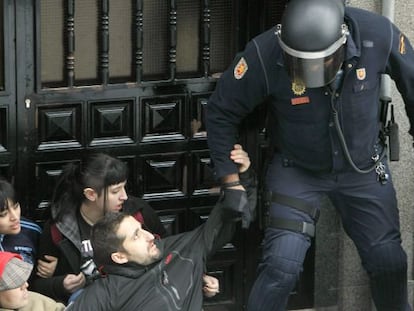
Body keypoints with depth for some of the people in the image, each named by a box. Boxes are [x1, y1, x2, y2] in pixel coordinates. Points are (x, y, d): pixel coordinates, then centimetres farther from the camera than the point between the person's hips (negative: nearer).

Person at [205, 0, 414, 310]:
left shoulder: (378, 35, -27)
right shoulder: (264, 55, -31)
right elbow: (221, 112, -15)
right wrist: (231, 180, -13)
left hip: (365, 167, 2)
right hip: (297, 170, -2)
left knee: (387, 259, 11)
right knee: (281, 266, -14)